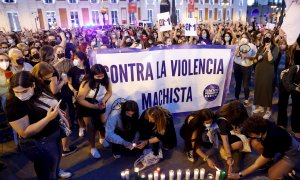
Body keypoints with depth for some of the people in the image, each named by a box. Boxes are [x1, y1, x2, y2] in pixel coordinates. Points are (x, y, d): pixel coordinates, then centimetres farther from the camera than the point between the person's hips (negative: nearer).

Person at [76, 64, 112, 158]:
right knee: (90, 127, 2)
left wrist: (103, 101, -26)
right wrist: (94, 106, -35)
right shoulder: (87, 83, -33)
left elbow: (109, 92, -8)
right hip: (87, 106, -4)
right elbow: (80, 99, -30)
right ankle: (93, 148, 21)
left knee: (103, 123, 10)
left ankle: (102, 139, 41)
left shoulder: (106, 80, -22)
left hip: (100, 104, 4)